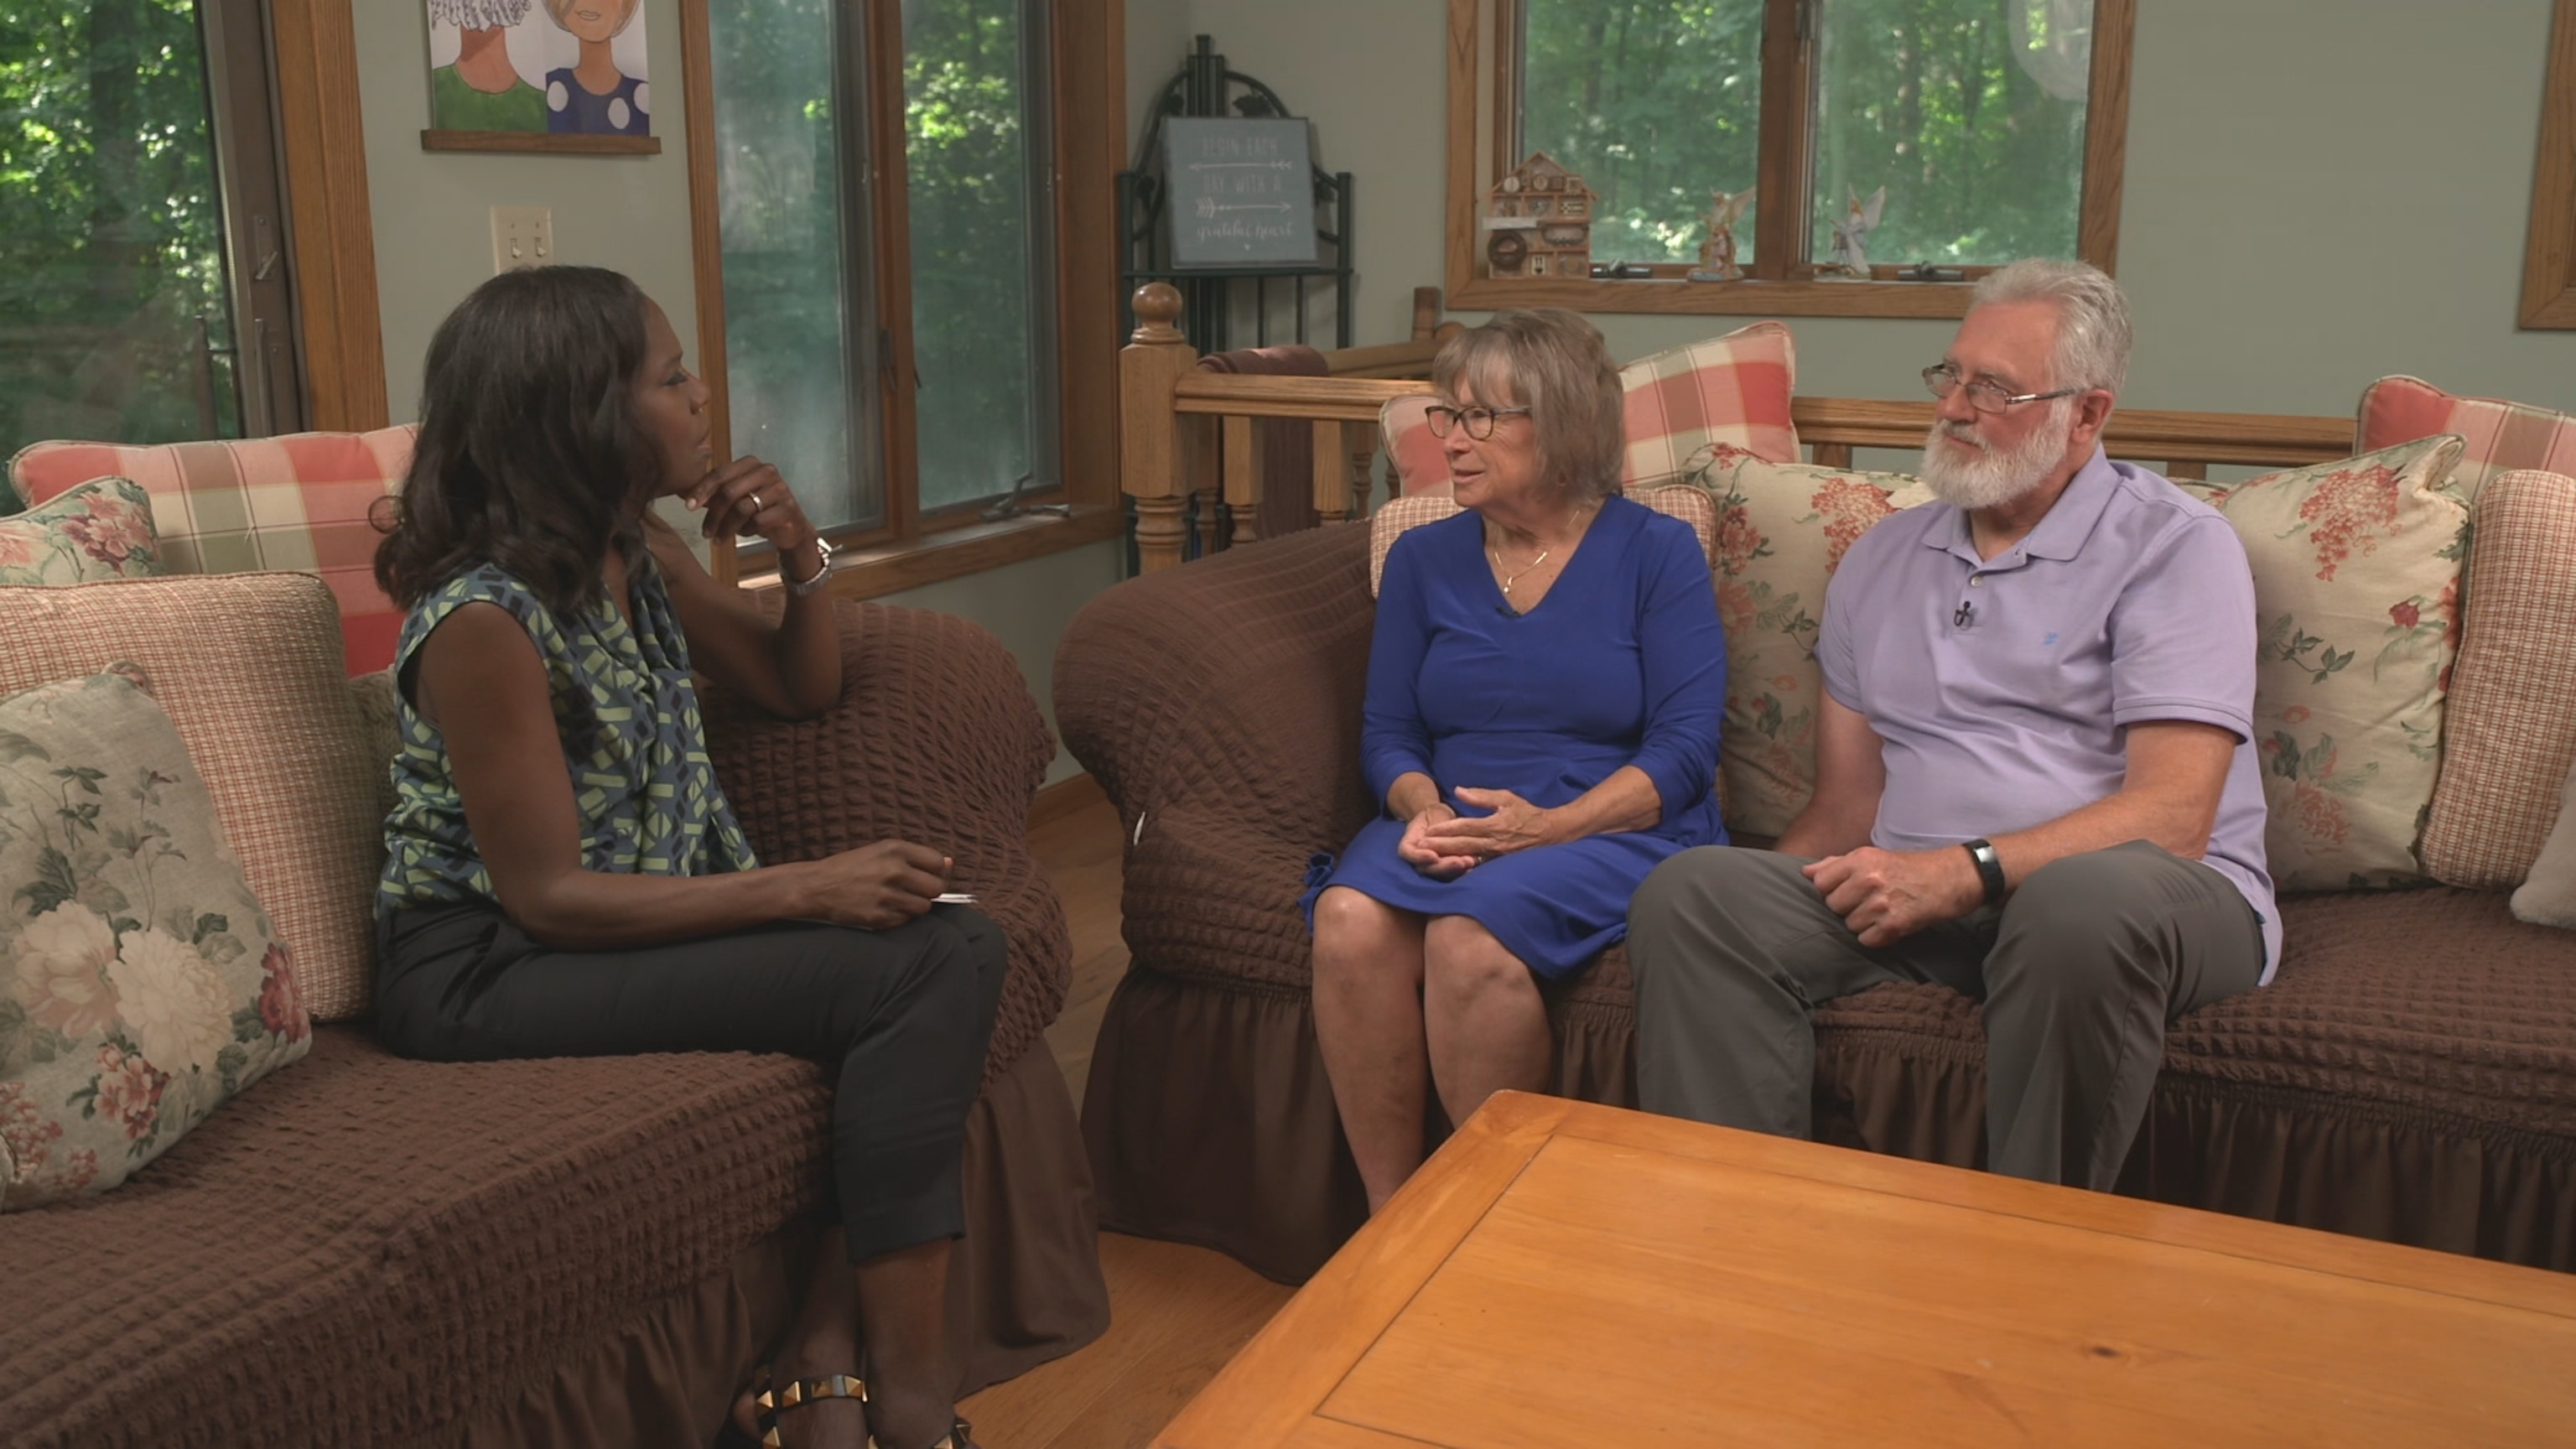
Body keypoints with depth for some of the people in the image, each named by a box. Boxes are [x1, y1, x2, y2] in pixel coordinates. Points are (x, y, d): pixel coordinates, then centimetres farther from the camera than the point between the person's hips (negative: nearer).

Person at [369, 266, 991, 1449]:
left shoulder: (642, 555, 5)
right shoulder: (483, 621, -19)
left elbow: (800, 689, 18)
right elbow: (549, 898, -21)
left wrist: (801, 557, -2)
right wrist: (803, 889, -24)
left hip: (640, 922, 8)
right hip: (484, 974, -8)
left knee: (957, 946, -15)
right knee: (917, 974, -23)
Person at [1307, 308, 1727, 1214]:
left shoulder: (1656, 552, 3)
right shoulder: (1423, 559, 15)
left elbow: (1684, 748, -5)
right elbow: (1387, 732, 13)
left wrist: (1549, 826, -19)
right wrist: (1423, 808, -10)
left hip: (1616, 828, -3)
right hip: (1452, 825, 4)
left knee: (1471, 939, -35)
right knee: (1349, 920, -30)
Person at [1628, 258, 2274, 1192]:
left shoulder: (2174, 546, -1)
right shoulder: (1882, 560, 18)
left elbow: (2172, 815, -12)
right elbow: (1846, 805, 15)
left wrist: (1968, 871, -23)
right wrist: (1772, 895, -6)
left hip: (2148, 894, -4)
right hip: (1923, 894, 4)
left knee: (2086, 900, -40)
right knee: (1688, 894, -19)